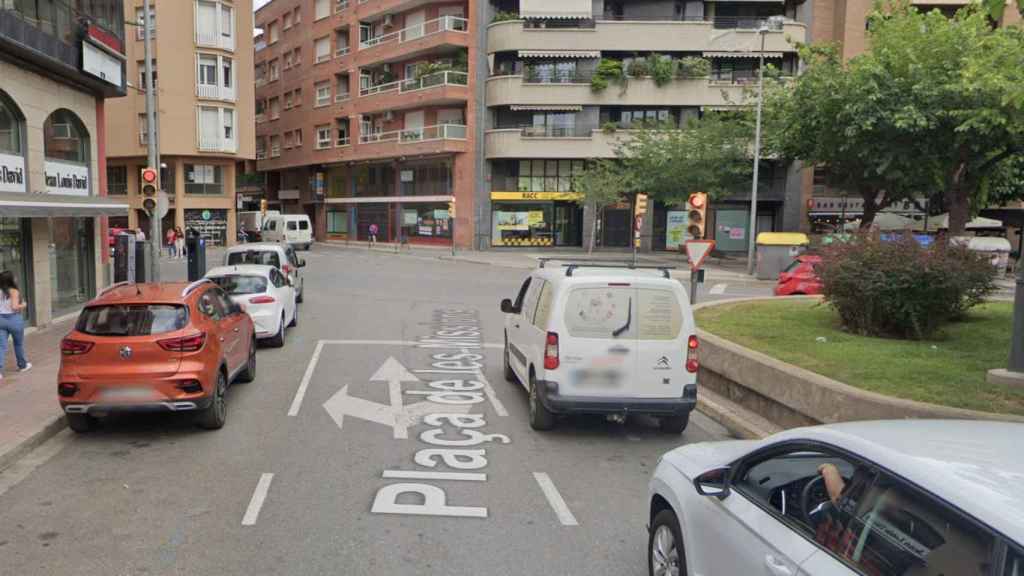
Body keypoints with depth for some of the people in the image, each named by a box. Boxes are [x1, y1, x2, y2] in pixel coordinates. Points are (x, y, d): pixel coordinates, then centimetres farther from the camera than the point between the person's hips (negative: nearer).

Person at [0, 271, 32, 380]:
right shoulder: (14, 292, -13)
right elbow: (14, 307, -21)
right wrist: (23, 305, -2)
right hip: (14, 319, -3)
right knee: (19, 344, 16)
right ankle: (22, 365, 33)